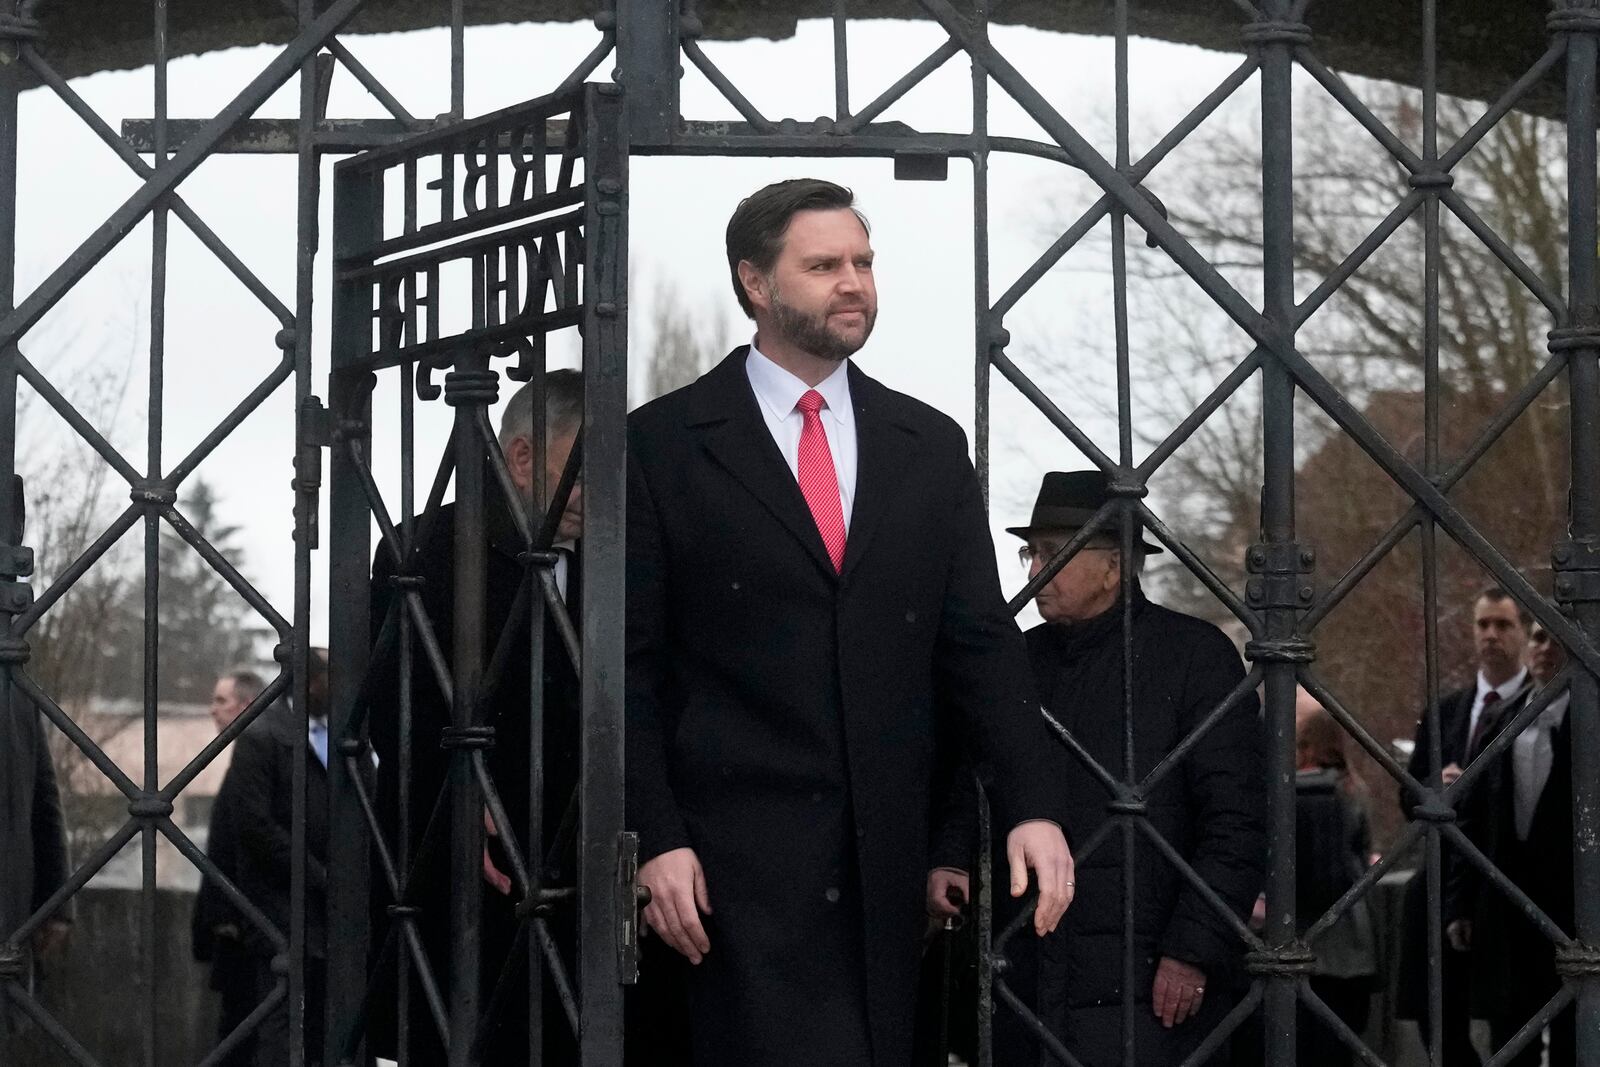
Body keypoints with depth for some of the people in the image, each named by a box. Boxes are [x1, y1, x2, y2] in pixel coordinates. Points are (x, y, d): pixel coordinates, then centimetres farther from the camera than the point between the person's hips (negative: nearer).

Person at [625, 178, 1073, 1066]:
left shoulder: (929, 446, 12)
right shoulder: (663, 444, 0)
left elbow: (979, 643, 9)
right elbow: (630, 665, -1)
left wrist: (1033, 808, -3)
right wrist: (656, 838, -9)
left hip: (888, 853, 4)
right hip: (740, 850, -4)